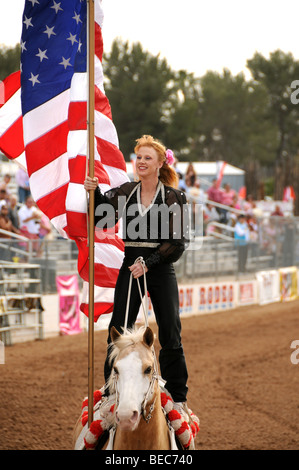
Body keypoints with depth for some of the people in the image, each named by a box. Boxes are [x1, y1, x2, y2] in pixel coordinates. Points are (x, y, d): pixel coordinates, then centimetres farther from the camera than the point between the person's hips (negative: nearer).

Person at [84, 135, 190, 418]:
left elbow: (177, 243, -7)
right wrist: (94, 193, -15)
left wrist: (148, 263, -16)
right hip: (130, 266, 2)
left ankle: (177, 399, 11)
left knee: (170, 335, 0)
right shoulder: (124, 193, 7)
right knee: (118, 331, -2)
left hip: (161, 269, -2)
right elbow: (98, 219, 1)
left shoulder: (174, 197, -3)